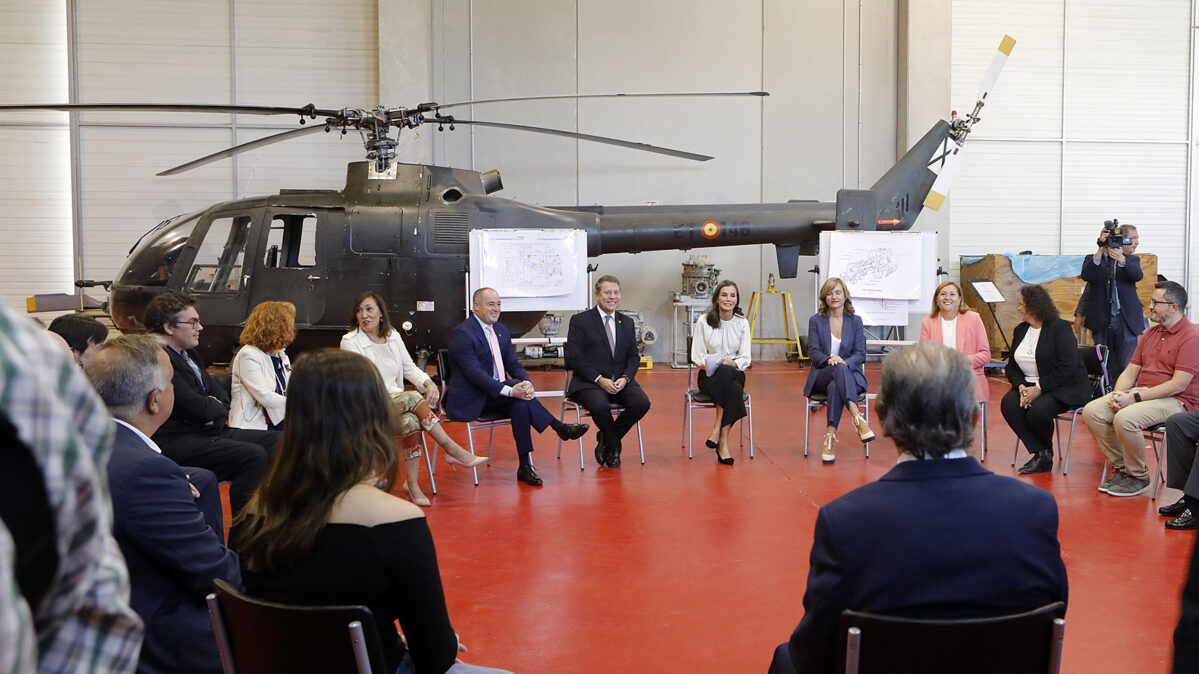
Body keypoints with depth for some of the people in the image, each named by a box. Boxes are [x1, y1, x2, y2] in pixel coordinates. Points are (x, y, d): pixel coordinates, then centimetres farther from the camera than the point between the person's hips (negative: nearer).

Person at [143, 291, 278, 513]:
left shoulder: (189, 354, 17)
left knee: (276, 441, 3)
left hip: (210, 433, 11)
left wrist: (214, 413, -5)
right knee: (254, 456, -28)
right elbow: (199, 409, -22)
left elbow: (221, 394, 19)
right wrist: (216, 407, 1)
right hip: (178, 443, -11)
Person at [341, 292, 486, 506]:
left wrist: (429, 384, -11)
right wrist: (402, 396, -22)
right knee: (413, 397, -31)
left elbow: (409, 368, 11)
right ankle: (453, 450, -27)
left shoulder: (392, 335, 11)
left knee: (412, 420, -31)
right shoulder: (350, 341, -6)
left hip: (397, 404, 5)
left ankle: (412, 483, -26)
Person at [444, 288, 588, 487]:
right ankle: (559, 427, -24)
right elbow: (474, 372, -22)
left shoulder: (501, 330, 15)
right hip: (471, 400, -7)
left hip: (496, 398, 7)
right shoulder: (462, 333, -13)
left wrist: (527, 383, -16)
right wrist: (510, 390, -32)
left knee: (521, 403, -28)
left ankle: (525, 467, -28)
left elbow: (513, 364, 10)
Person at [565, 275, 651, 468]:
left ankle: (605, 438, 0)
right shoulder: (580, 321, 0)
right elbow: (574, 357, -7)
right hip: (589, 382, -4)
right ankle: (613, 445, -4)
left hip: (621, 381, 4)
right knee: (599, 405, -36)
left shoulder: (627, 322, 16)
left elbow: (633, 356, 12)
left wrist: (625, 378, -9)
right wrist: (600, 379, -17)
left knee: (642, 402, -24)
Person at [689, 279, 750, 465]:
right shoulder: (704, 321, 1)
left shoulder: (742, 323, 7)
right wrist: (708, 364, -21)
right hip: (709, 377, -2)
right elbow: (696, 356, 0)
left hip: (735, 374, 2)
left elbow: (745, 358, 2)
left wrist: (733, 362, -20)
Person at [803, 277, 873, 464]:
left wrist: (845, 363, -20)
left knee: (835, 387, -38)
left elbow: (860, 354, 3)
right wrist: (829, 360, -22)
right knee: (838, 369, -39)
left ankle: (830, 436, -46)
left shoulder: (855, 321, 11)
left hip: (850, 375, 1)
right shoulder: (816, 321, 10)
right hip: (821, 375, -1)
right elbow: (813, 352, 1)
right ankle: (858, 419, -55)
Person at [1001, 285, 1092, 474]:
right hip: (1030, 385, 7)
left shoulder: (1060, 328, -10)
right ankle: (1041, 454, -17)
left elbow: (1067, 368, -18)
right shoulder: (1020, 330, 12)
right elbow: (1012, 367, 11)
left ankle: (1045, 449, 1)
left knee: (1037, 411, -33)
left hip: (1066, 387, -7)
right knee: (1008, 404, -24)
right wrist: (1021, 386, -10)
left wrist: (1039, 388, -23)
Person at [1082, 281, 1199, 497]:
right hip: (1142, 394, 8)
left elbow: (1178, 385, -19)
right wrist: (1118, 394, -7)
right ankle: (1119, 466, -2)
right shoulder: (1150, 334, 17)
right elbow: (1130, 372, 15)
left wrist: (1135, 398, -21)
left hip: (1175, 401, -8)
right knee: (1092, 411, -12)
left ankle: (1138, 476, -12)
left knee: (1125, 418, -33)